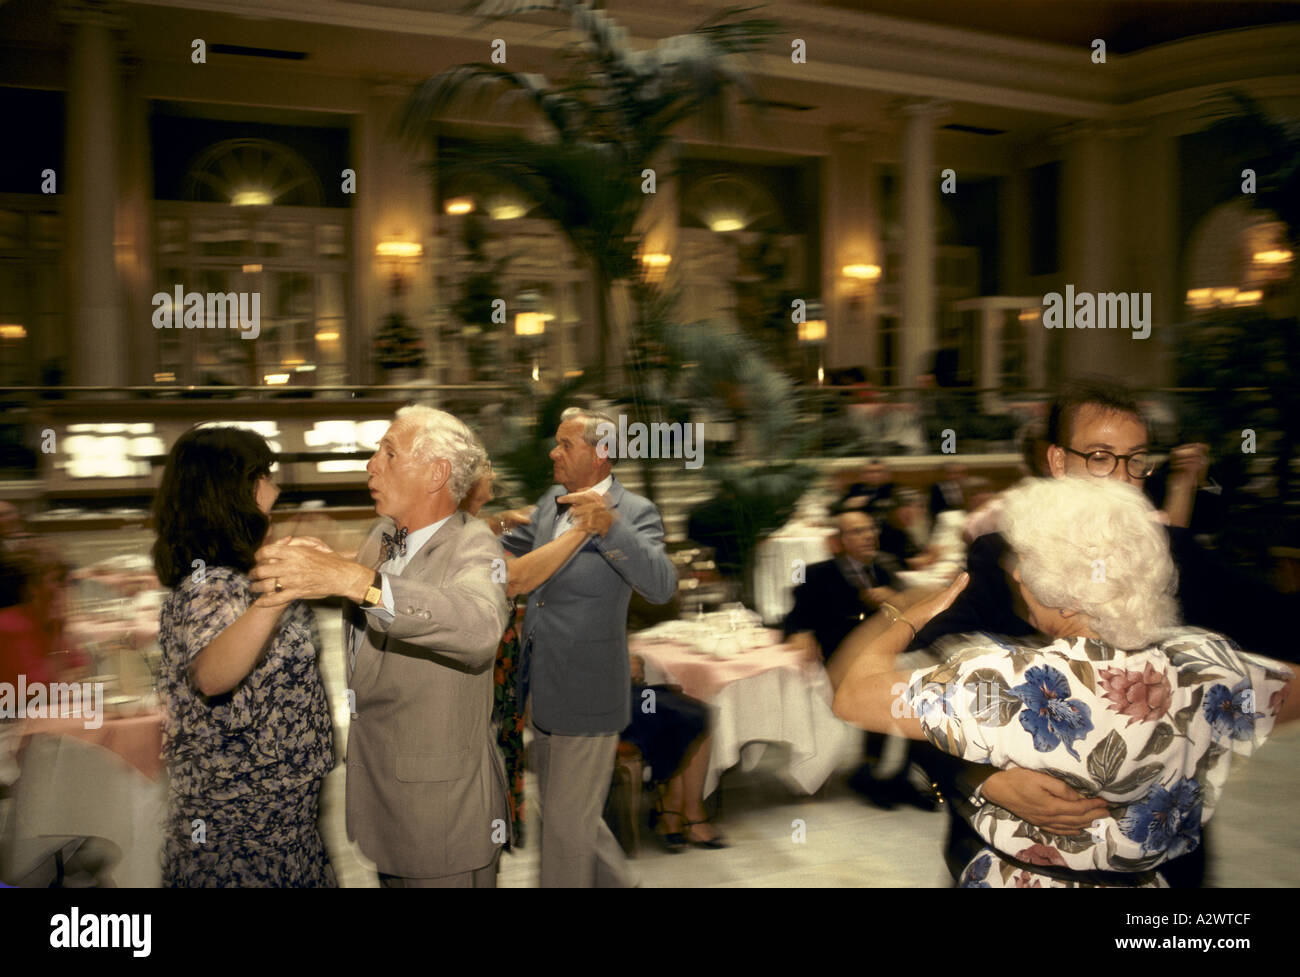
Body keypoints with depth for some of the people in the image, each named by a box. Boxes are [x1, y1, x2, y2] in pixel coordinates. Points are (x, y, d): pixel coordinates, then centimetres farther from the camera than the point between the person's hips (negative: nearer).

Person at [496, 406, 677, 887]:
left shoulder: (634, 513, -17)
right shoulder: (551, 502, 5)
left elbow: (661, 586, -33)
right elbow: (508, 549, 20)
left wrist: (610, 526, -44)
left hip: (587, 696, -8)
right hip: (543, 692, 8)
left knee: (567, 821, 7)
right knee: (558, 808, 24)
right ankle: (615, 878, 44)